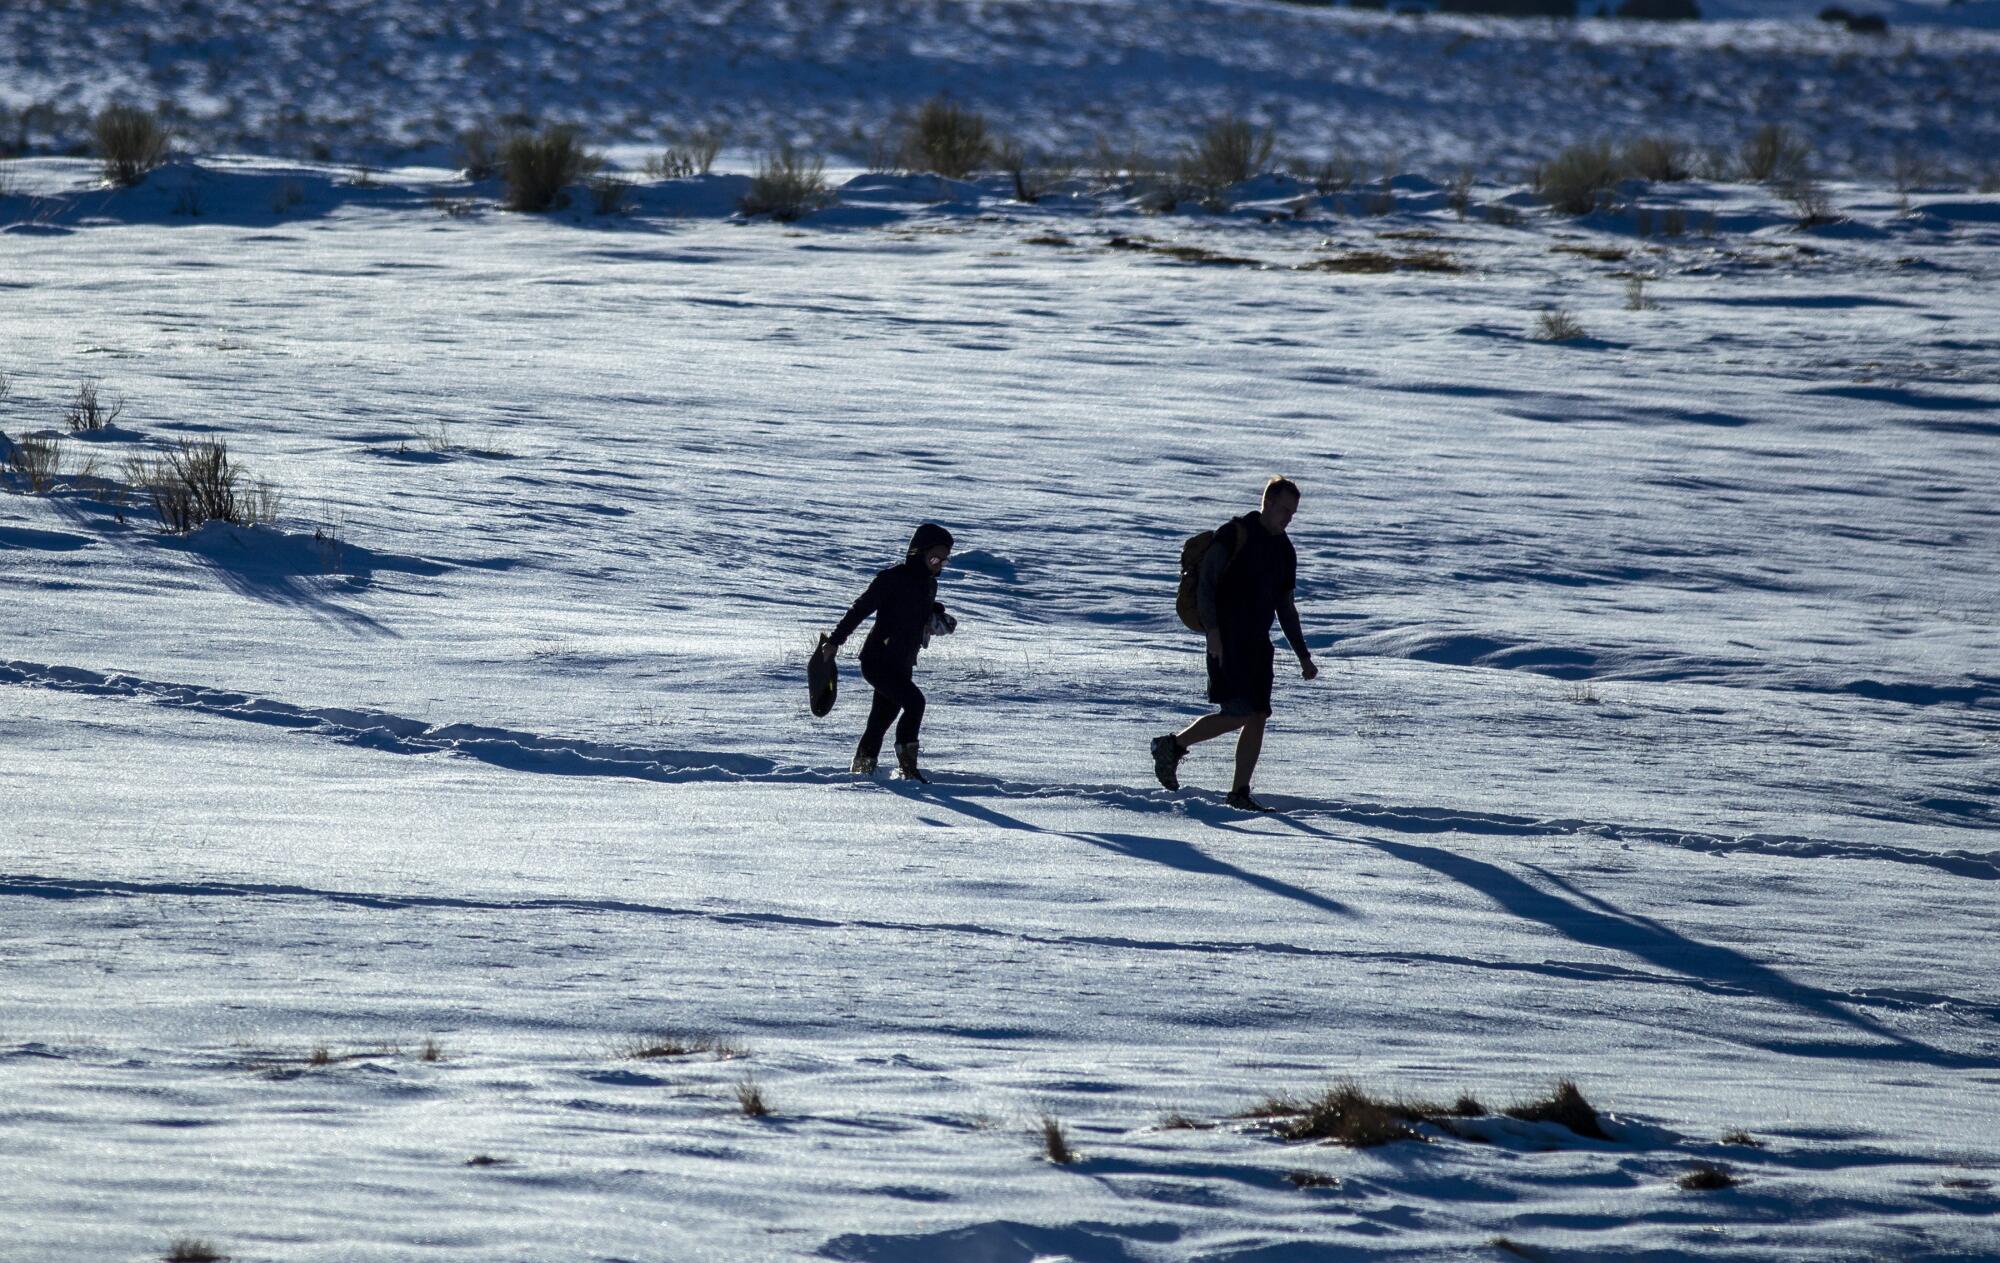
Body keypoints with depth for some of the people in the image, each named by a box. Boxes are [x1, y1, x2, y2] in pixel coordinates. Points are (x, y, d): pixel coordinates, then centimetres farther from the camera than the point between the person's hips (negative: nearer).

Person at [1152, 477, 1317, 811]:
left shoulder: (1285, 550, 15)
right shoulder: (1234, 535, -8)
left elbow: (1286, 608, 22)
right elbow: (1205, 583, -12)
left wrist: (1303, 656, 19)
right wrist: (1212, 630, -23)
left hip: (1258, 644, 7)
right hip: (1227, 642, -7)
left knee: (1258, 718, 0)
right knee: (1237, 715, -14)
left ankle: (1240, 794, 5)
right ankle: (1172, 746, 3)